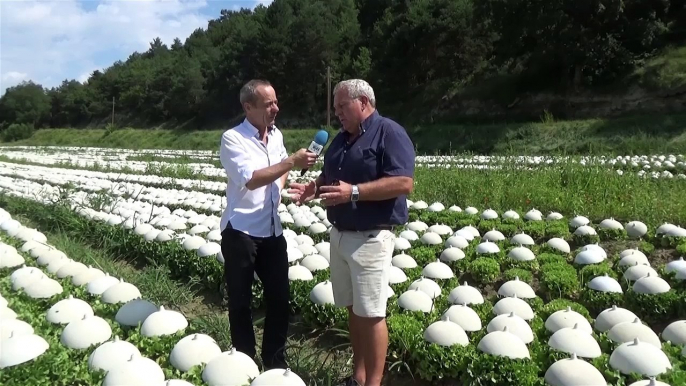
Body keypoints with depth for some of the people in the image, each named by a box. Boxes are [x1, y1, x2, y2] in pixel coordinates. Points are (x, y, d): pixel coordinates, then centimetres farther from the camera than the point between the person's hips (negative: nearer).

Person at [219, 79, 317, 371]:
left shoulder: (277, 135, 9)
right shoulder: (232, 138, -11)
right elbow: (250, 179, -23)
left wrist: (281, 186, 9)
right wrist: (292, 162, -24)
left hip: (272, 230, 6)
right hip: (241, 231, -6)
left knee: (279, 297, 10)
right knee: (240, 301, 8)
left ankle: (275, 362, 27)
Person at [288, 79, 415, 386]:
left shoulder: (389, 133, -11)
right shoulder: (341, 139, 15)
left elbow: (404, 183, -20)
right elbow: (328, 177, 23)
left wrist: (354, 191, -25)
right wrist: (313, 188, 0)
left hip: (370, 239, -8)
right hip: (339, 235, 8)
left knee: (371, 314, -1)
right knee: (353, 309, 16)